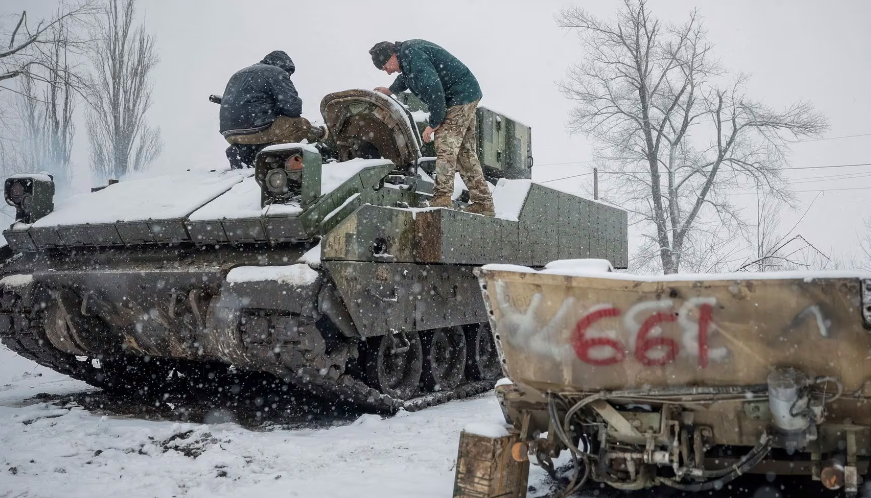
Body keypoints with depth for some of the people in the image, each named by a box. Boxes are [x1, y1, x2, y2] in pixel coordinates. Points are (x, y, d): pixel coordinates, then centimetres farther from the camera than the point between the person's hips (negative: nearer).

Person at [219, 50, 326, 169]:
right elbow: (292, 105, -8)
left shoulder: (240, 74, 28)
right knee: (302, 125, 4)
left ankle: (243, 151, 8)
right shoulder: (276, 73, 2)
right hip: (255, 130, -8)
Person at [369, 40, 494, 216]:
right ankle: (483, 204, 12)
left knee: (445, 148, -16)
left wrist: (434, 122, -19)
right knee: (465, 152, 10)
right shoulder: (407, 51, 14)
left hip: (460, 96, -11)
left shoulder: (411, 54, -19)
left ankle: (442, 200, -20)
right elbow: (406, 76, 38)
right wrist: (391, 90, 52)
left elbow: (432, 87, -27)